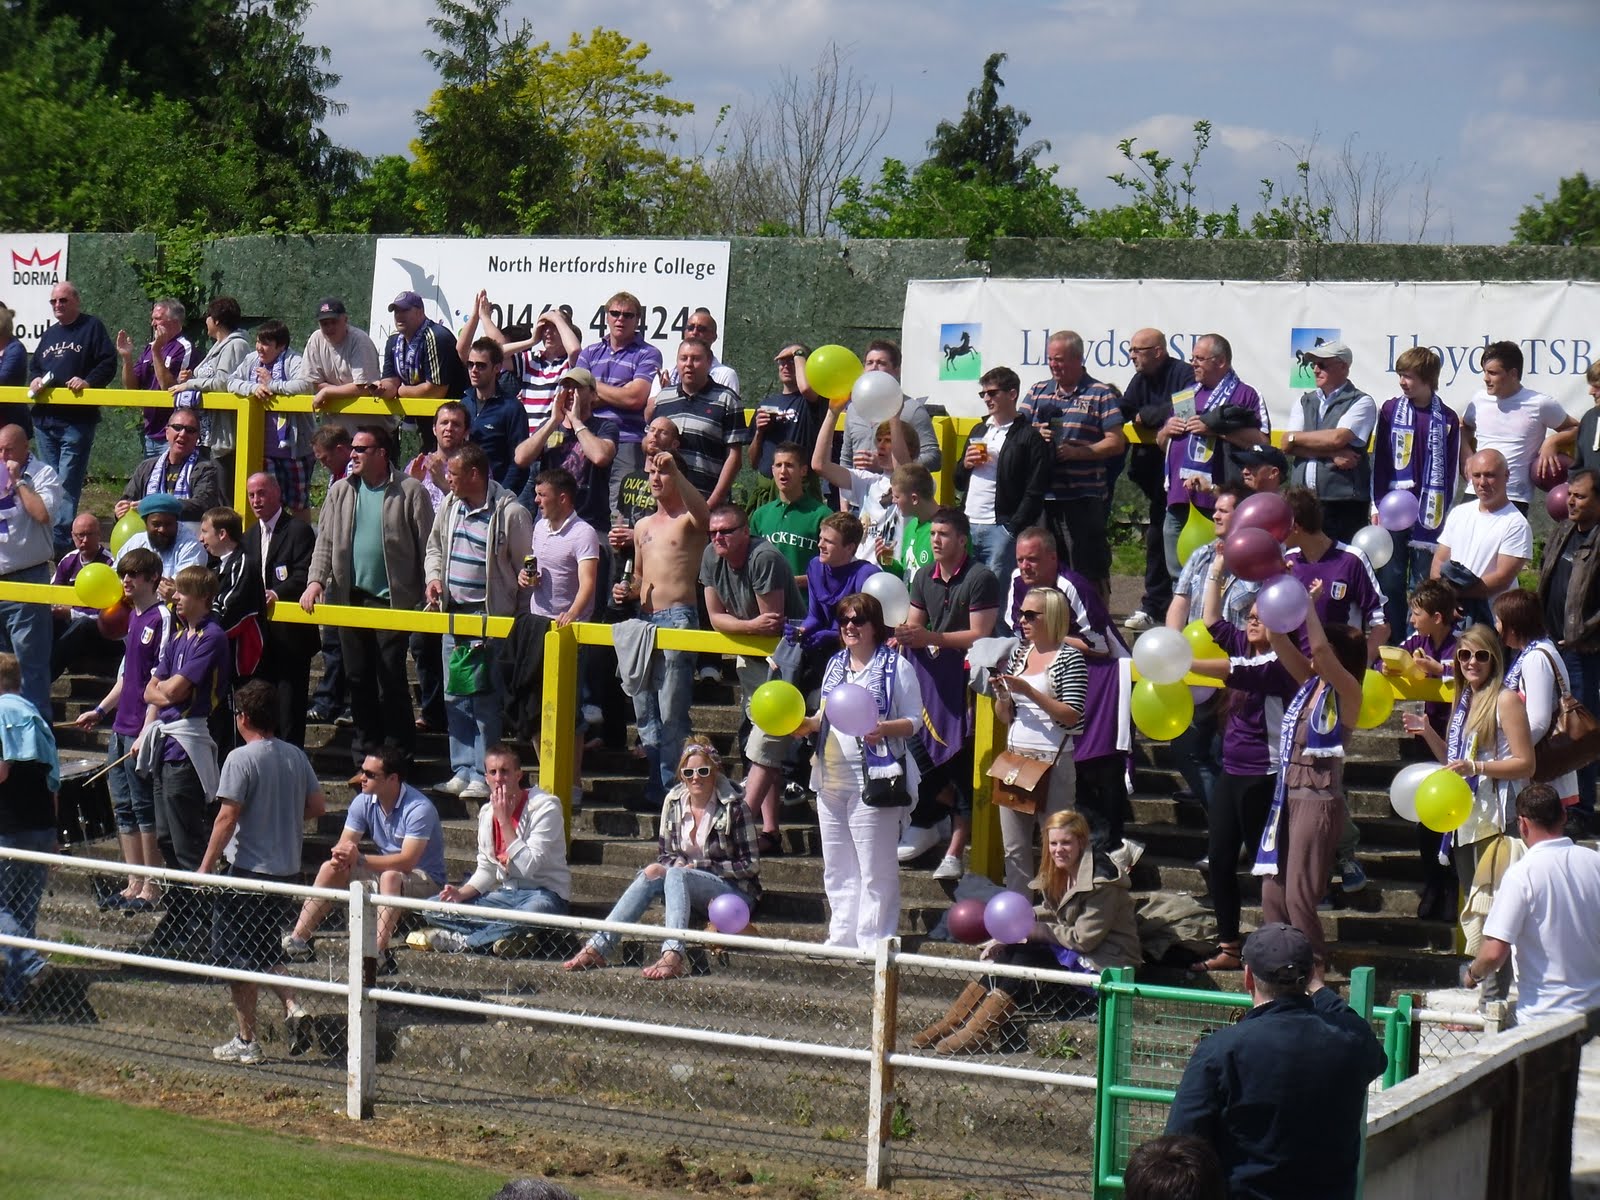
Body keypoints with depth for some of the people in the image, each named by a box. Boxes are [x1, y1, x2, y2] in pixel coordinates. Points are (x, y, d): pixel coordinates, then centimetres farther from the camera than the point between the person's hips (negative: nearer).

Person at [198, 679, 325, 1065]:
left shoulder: (241, 759, -15)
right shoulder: (296, 757, 4)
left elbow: (227, 818, -17)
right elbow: (318, 806, 10)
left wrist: (206, 867, -12)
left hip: (246, 871, -7)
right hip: (287, 870, 7)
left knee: (238, 959, 4)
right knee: (265, 952, 21)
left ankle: (246, 1041, 7)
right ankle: (292, 1006, 0)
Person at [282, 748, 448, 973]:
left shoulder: (419, 809, -24)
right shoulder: (364, 802, -3)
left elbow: (407, 861, -32)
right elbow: (344, 844, -4)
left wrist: (360, 859, -38)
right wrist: (340, 856, -30)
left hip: (425, 880, -7)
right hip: (384, 869, 7)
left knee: (391, 877, -38)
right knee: (331, 868, -9)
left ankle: (380, 952, -46)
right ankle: (298, 940, -10)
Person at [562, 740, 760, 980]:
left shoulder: (733, 807, -9)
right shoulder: (673, 802, 5)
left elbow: (752, 865, -9)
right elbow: (664, 855, 14)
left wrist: (698, 866, -14)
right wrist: (678, 863, -11)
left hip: (734, 892, -5)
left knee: (675, 875, -33)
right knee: (650, 875, -24)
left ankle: (674, 955, -52)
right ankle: (598, 946, -32)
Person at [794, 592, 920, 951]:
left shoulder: (896, 666, -4)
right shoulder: (835, 664, 16)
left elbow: (915, 720, -7)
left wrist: (884, 729, -25)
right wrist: (808, 724, 4)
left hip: (872, 780, -7)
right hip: (830, 780, 7)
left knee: (875, 868, -4)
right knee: (836, 867, 12)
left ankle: (873, 941, 1)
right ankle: (842, 936, 20)